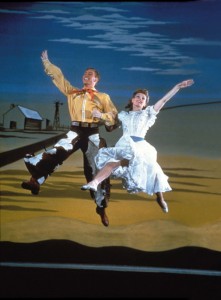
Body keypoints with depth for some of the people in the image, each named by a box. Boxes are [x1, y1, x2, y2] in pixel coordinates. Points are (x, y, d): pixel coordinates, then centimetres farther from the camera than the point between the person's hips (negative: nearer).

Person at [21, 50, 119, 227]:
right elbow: (58, 76, 21)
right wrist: (46, 62, 19)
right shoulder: (72, 92, 18)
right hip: (75, 132, 1)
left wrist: (102, 116, -12)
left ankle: (101, 207, 12)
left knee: (96, 170, 1)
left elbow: (114, 115, 6)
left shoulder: (103, 97, 11)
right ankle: (37, 180, -41)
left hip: (93, 134, -1)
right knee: (56, 153, -28)